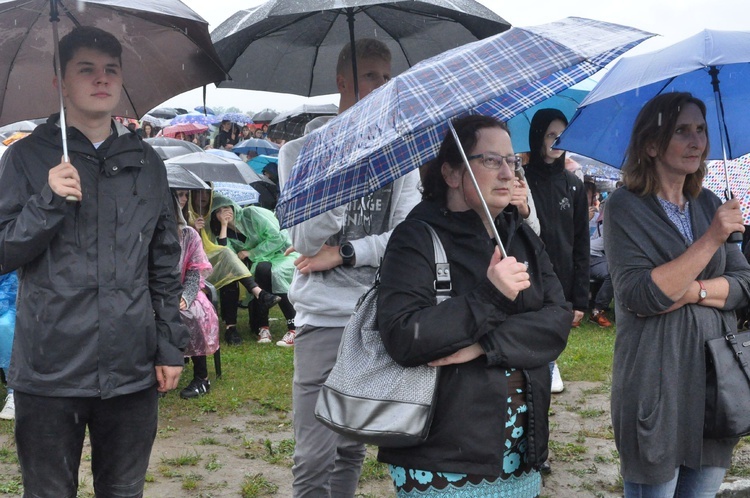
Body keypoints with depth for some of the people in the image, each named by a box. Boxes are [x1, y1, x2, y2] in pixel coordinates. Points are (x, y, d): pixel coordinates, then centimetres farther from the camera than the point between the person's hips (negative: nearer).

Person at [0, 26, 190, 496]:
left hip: (133, 371, 2)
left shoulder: (147, 162, 9)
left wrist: (172, 347, 6)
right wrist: (48, 202, -17)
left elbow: (165, 266, 11)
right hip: (49, 370, -2)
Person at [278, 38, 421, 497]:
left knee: (353, 450, 11)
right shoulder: (301, 152, 1)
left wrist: (345, 253, -11)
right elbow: (307, 241, -11)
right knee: (315, 458, -7)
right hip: (324, 320, -3)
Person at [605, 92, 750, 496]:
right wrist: (711, 239, -21)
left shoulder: (709, 204, 10)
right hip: (658, 382, -6)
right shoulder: (626, 207, -8)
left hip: (716, 373, 6)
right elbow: (638, 297, -19)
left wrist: (693, 291, -14)